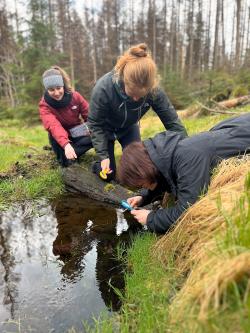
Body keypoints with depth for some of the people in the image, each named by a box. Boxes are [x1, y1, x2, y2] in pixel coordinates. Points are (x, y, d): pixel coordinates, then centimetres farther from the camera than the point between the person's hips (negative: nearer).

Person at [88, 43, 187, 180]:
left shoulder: (154, 90, -32)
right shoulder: (103, 88, -39)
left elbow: (172, 121, -22)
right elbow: (95, 124, -24)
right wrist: (103, 156, -26)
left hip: (129, 127, 3)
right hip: (105, 128, -2)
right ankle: (98, 164, 32)